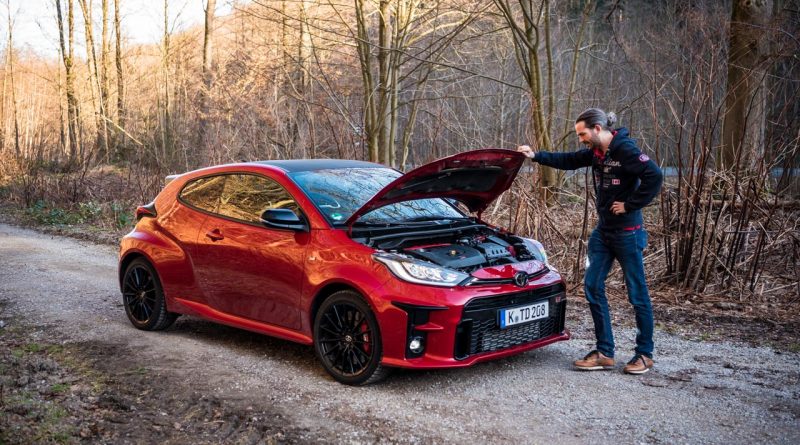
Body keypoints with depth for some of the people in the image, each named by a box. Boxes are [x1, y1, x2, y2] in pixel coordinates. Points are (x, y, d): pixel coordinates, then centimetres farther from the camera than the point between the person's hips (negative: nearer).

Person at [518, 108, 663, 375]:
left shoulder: (626, 150, -17)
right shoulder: (595, 152, 7)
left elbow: (654, 176, -26)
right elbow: (568, 161, 19)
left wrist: (630, 205, -19)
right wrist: (535, 156, 11)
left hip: (627, 232, -8)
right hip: (603, 231, 8)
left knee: (638, 293, 2)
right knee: (593, 287, 6)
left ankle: (644, 354, 15)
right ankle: (604, 353, 14)